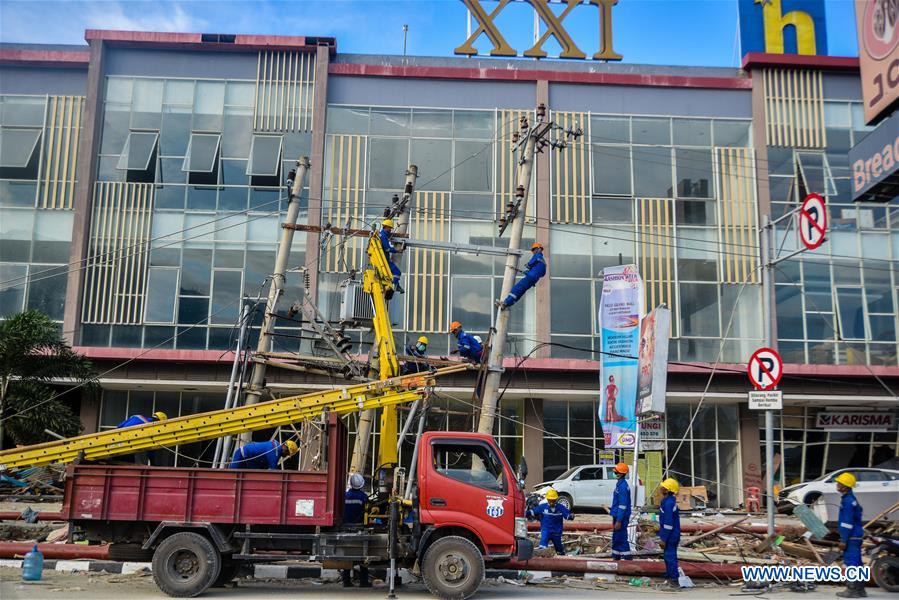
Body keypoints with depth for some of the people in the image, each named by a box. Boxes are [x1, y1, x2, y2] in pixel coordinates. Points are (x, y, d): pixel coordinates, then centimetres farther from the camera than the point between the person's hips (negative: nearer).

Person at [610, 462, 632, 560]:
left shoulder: (623, 486, -21)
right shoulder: (619, 484, 11)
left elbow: (623, 505, -23)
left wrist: (619, 521, -22)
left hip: (621, 517, -10)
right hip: (617, 515, 10)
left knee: (621, 539, -5)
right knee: (616, 539, 17)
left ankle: (627, 558, 0)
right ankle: (615, 558, 26)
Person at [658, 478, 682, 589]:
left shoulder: (668, 503, -24)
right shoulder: (669, 501, 8)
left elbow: (668, 523, -24)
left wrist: (664, 539, -20)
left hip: (670, 536, -10)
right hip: (673, 535, 10)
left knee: (670, 557, -4)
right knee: (668, 556, 18)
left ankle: (674, 582, 2)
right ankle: (669, 578, 29)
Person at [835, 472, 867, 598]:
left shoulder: (848, 501, -18)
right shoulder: (851, 499, 15)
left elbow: (848, 522, -21)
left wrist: (843, 540, -19)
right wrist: (844, 538, 25)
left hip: (851, 537, -10)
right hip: (856, 536, 10)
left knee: (851, 562, -6)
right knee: (856, 563, 14)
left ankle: (852, 590, -2)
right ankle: (859, 590, 21)